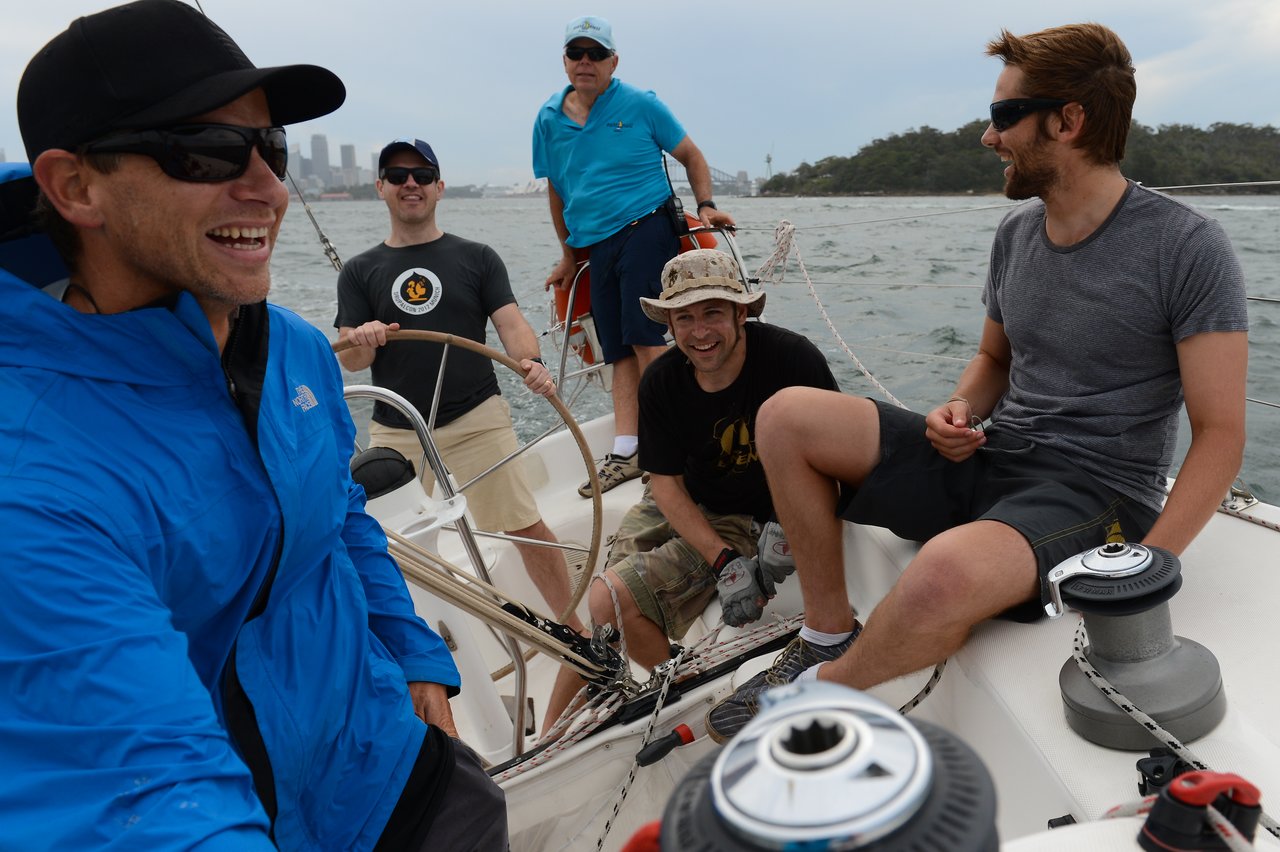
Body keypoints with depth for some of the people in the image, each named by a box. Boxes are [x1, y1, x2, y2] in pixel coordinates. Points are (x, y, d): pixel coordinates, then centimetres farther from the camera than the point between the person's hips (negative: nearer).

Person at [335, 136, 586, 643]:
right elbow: (349, 361, 4)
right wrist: (362, 342, -21)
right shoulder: (359, 272, 11)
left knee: (527, 528, -6)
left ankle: (576, 631, 7)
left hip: (477, 419, -2)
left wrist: (531, 362, -25)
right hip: (394, 433, 2)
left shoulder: (477, 258, 8)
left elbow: (511, 324, -2)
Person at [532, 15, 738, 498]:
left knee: (643, 337, -15)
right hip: (599, 247, 5)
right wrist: (568, 256, 22)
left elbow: (690, 156, 10)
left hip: (646, 228, -4)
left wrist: (706, 206, -3)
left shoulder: (641, 105, 1)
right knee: (619, 350, 2)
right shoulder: (549, 119, 11)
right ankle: (625, 453, 2)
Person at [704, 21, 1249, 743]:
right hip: (988, 463, 7)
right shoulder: (1019, 230, 9)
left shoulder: (1187, 247, -11)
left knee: (947, 574, -40)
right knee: (788, 415, -8)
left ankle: (824, 687, -10)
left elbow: (1221, 433, -12)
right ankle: (830, 630, -3)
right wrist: (961, 412, -3)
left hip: (1095, 494, -6)